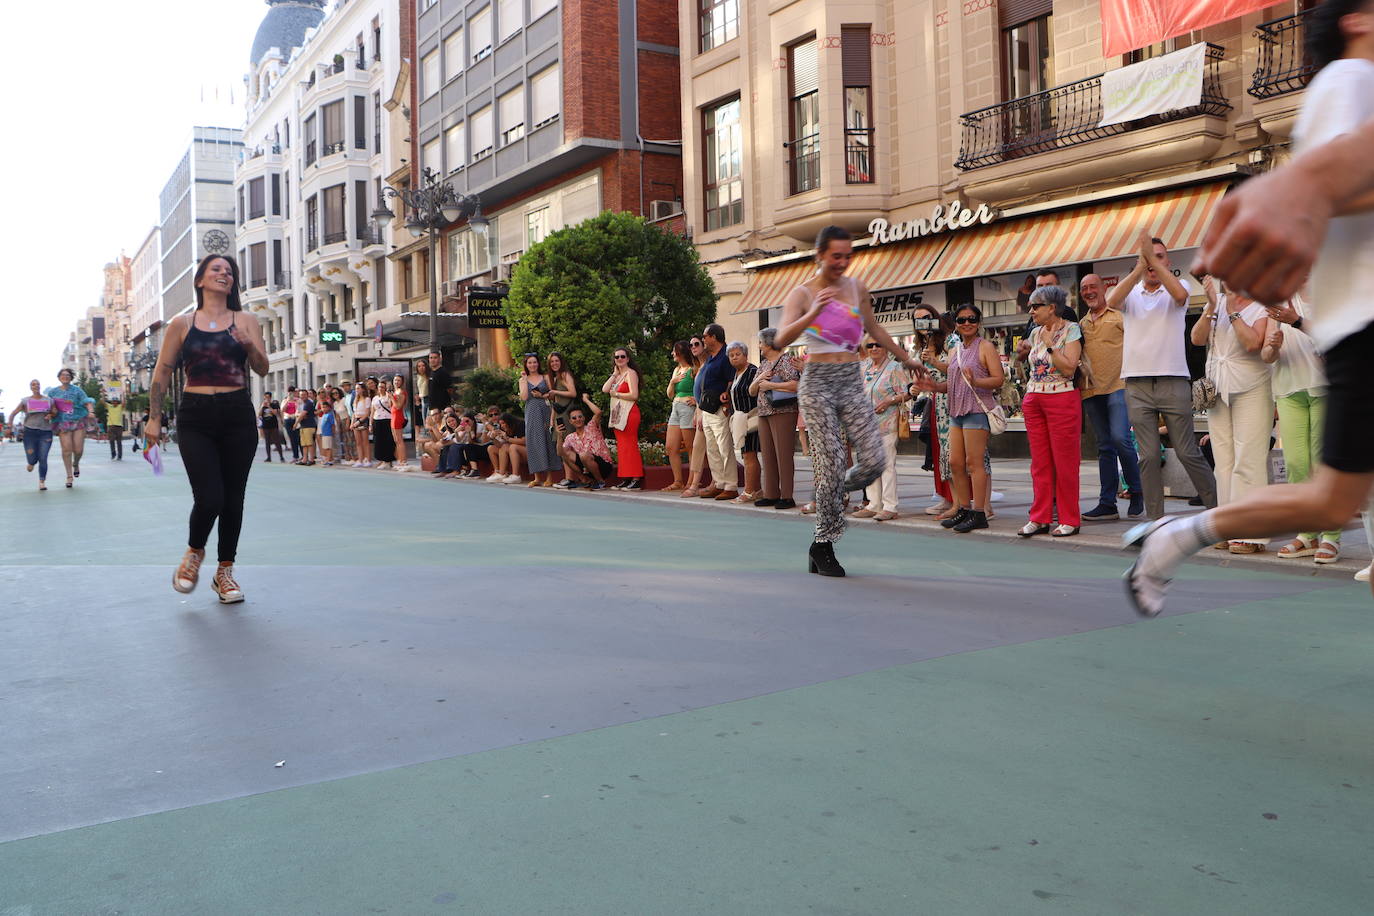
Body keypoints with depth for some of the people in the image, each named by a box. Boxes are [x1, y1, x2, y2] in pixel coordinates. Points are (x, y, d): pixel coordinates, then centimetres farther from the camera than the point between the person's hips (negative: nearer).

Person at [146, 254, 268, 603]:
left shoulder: (245, 321, 8)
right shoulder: (182, 324, 6)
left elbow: (262, 370, 2)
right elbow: (162, 373, 9)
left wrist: (249, 345, -18)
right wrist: (154, 418, 4)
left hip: (237, 416, 1)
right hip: (195, 417, -1)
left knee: (233, 498, 4)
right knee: (209, 498, -12)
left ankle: (225, 571, 20)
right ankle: (194, 552, 20)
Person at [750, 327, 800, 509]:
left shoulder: (786, 361, -6)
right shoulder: (763, 363, 19)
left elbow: (795, 385, -20)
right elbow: (751, 390, 19)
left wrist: (769, 385, -13)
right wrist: (759, 380, -3)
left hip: (783, 412, -8)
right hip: (764, 413, 8)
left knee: (783, 454, -7)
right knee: (767, 455, 8)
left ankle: (787, 497, -4)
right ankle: (771, 494, 13)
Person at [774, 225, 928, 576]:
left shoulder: (857, 288, 11)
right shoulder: (802, 294, -4)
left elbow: (874, 329, 28)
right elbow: (781, 340, -19)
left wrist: (905, 357, 36)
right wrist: (813, 313, -33)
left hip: (852, 381, 5)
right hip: (818, 382, -5)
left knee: (873, 462, -7)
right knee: (832, 464, -9)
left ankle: (830, 498, 23)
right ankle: (823, 545, 5)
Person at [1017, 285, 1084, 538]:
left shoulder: (1071, 330, -5)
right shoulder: (1036, 333, 13)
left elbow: (1069, 368, -16)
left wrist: (1050, 345, -14)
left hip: (1062, 399, -6)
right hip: (1033, 400, 6)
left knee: (1065, 462, -3)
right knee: (1039, 463, 7)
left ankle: (1069, 520, 5)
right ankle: (1040, 518, 11)